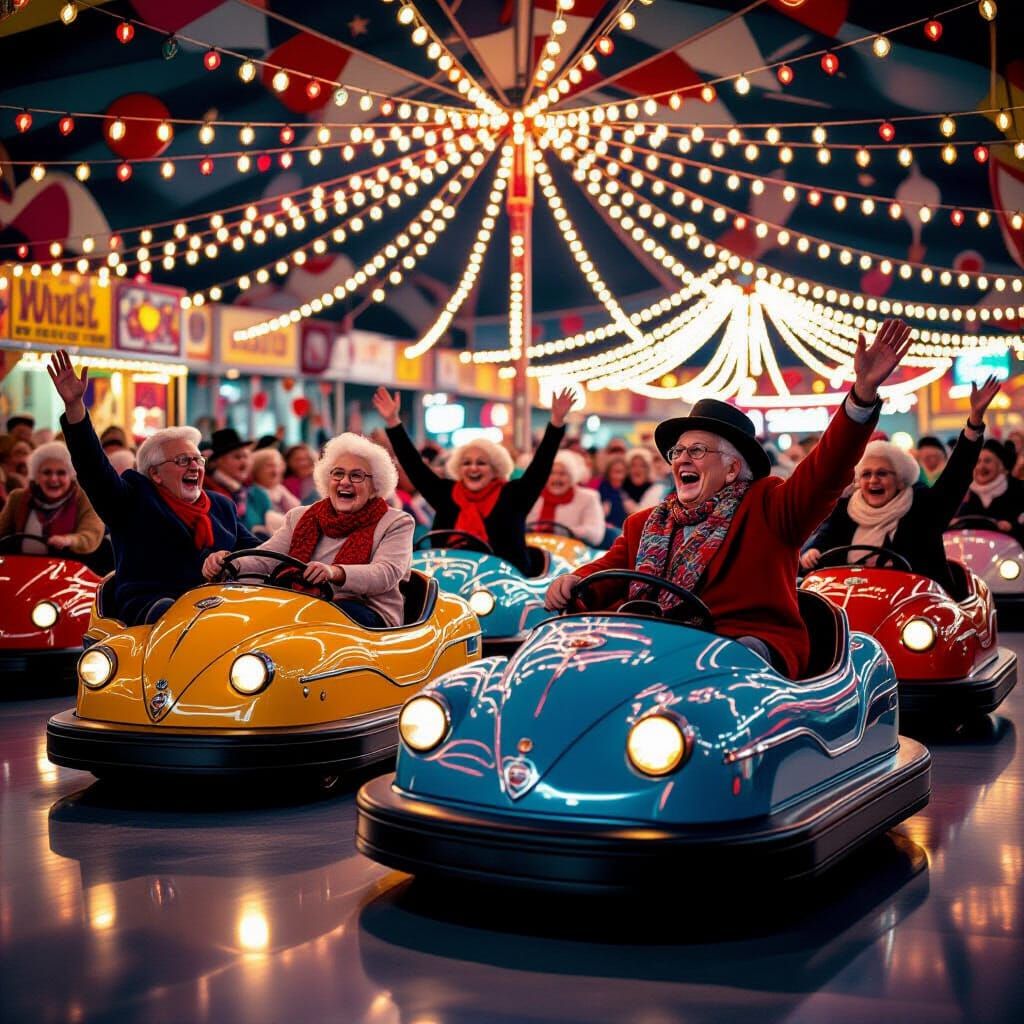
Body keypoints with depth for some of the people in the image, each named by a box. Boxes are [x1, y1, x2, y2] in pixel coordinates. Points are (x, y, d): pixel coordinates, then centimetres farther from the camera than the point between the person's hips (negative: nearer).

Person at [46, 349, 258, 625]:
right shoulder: (133, 498, 11)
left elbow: (254, 550, 27)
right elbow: (92, 465, -2)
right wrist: (74, 406, -15)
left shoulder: (223, 506, 27)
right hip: (149, 606, -5)